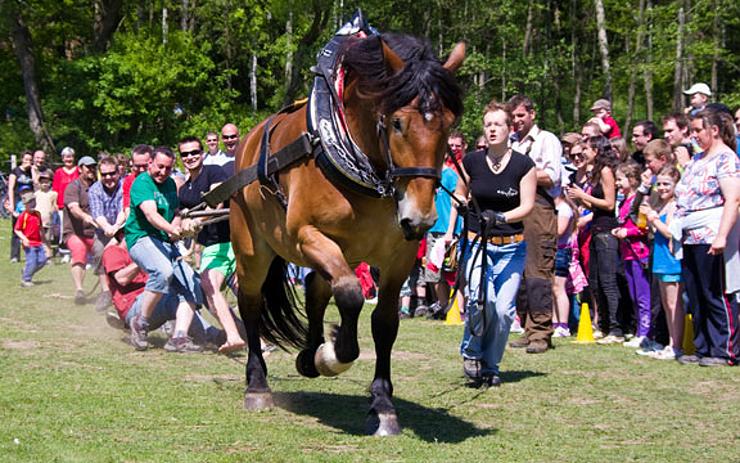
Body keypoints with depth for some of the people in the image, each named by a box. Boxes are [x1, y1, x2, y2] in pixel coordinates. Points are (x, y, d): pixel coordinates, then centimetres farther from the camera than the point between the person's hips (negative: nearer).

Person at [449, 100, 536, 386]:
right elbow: (460, 196, 14)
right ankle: (471, 352, 3)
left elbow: (527, 205, -6)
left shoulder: (523, 164, -3)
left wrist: (502, 217, -22)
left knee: (504, 309, -4)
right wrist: (450, 232, 6)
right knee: (481, 299, -22)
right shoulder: (472, 161, 0)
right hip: (476, 243, -1)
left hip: (512, 247, 1)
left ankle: (490, 366, 15)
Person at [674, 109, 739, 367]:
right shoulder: (697, 160, 18)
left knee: (717, 297, -4)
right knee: (696, 298, 11)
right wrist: (676, 232, 17)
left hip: (711, 237, -9)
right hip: (690, 238, 9)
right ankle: (703, 349, 18)